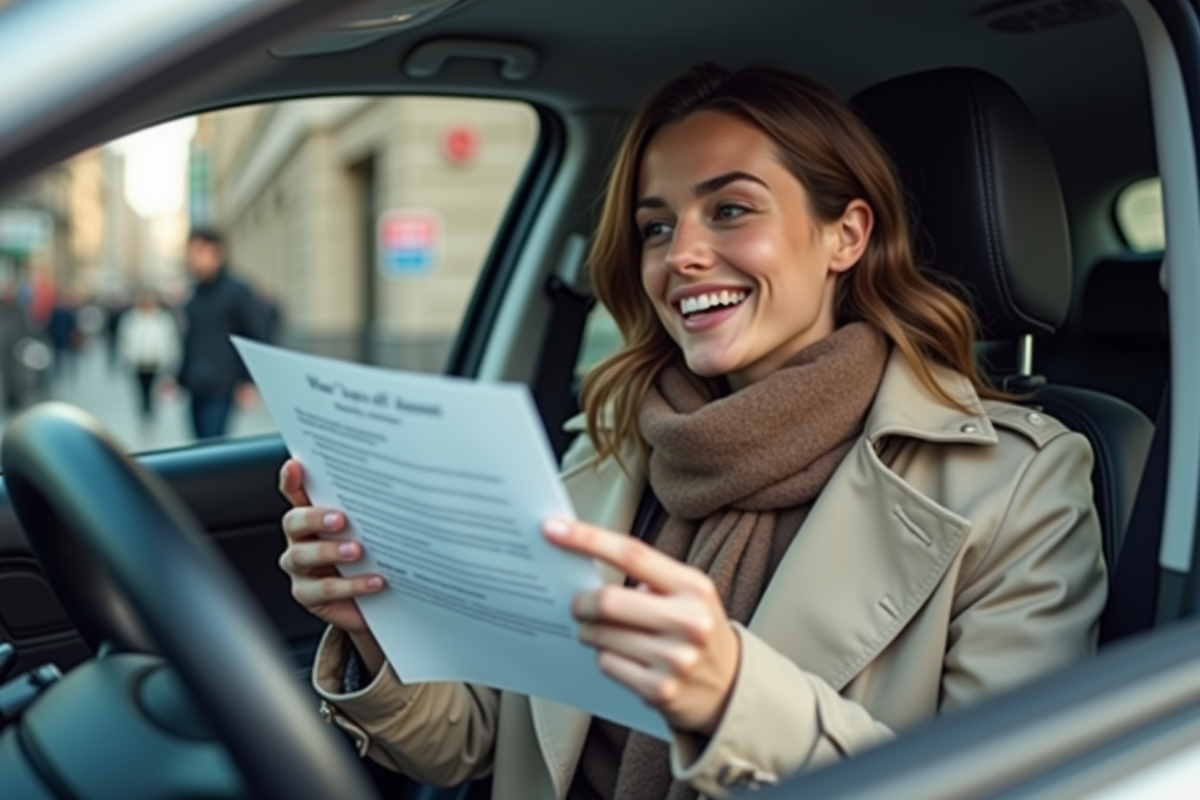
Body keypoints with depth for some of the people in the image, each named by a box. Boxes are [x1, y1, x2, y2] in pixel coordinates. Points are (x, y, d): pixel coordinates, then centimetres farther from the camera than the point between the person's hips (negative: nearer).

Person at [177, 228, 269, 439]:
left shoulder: (237, 292, -5)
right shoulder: (196, 294, 15)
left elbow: (259, 336, -6)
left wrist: (248, 381, -10)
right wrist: (180, 378, 17)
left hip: (220, 389, -7)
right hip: (196, 389, 7)